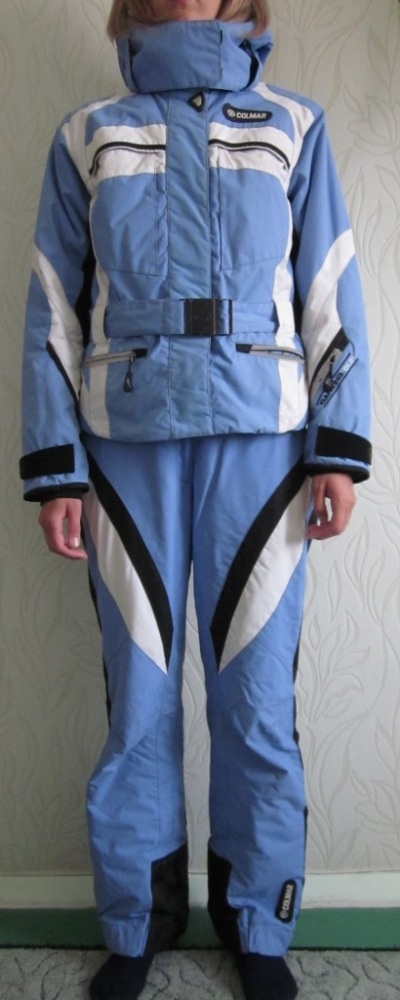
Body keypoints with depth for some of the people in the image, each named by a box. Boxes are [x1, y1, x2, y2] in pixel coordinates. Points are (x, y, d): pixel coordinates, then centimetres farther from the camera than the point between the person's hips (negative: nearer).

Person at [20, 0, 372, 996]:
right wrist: (53, 468, 2)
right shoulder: (86, 135, 16)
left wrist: (340, 448, -2)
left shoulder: (293, 127, 15)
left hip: (259, 438, 0)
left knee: (257, 697, 2)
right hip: (127, 441, 1)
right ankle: (138, 919, 25)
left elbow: (332, 296, 8)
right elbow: (53, 310, 10)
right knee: (138, 697, 5)